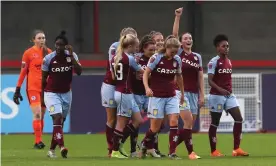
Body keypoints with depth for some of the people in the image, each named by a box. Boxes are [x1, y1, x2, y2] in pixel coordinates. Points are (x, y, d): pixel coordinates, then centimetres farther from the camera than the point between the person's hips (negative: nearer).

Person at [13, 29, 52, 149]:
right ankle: (38, 141, -13)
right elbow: (23, 72, -1)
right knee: (37, 114, -14)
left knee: (41, 116, 7)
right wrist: (17, 89, -3)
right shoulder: (28, 53, -4)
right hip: (33, 87, -4)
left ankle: (38, 141, 14)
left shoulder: (49, 52, 7)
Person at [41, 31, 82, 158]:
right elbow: (43, 79, -1)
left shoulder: (72, 56, -5)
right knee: (57, 118, -21)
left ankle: (52, 150, 20)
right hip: (51, 93, -3)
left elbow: (79, 71, -19)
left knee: (60, 122, 8)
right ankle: (62, 147, -34)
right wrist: (42, 97, 4)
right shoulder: (49, 58, -11)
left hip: (66, 93, 3)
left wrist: (71, 56, -24)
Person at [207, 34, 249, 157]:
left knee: (239, 119, -4)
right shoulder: (214, 62, -11)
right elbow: (210, 80, -17)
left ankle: (236, 149, -1)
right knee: (215, 122, 2)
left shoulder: (229, 61, 12)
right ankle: (213, 151, 11)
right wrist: (220, 89, -31)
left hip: (229, 95, 7)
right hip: (216, 95, -7)